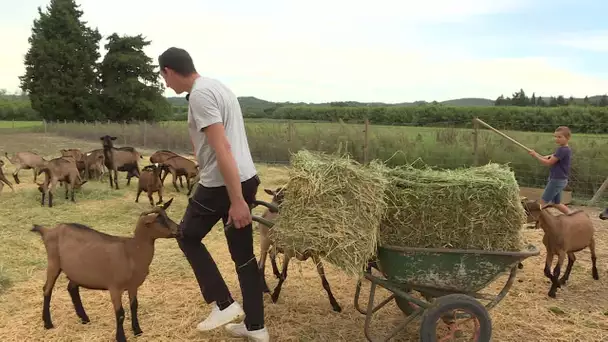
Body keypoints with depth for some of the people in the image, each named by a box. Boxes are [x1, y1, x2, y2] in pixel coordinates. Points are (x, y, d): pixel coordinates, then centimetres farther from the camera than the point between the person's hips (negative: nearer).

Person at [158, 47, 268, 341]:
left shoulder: (199, 95, -14)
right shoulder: (216, 86, 16)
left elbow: (222, 148, -22)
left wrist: (236, 201, -24)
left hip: (222, 183, -9)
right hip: (247, 178, 9)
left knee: (187, 237, 14)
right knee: (244, 253, 14)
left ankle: (223, 304, 13)